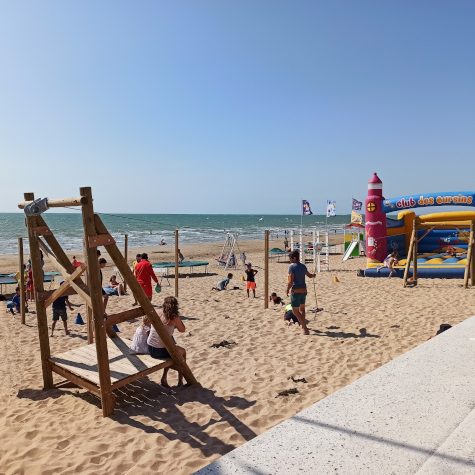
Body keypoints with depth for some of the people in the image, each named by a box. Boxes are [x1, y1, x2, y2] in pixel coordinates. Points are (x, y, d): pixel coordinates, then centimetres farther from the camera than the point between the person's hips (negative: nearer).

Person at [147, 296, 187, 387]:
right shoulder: (174, 318, -13)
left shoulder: (158, 314, 2)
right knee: (182, 352, 23)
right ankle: (180, 381, 30)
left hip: (150, 349, 5)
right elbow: (182, 330, 6)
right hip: (160, 351, -5)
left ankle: (164, 378, 33)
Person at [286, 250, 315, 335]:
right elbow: (309, 275, 26)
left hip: (296, 291, -8)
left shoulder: (292, 266, -15)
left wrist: (287, 289, -5)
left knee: (295, 311, 0)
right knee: (302, 308, 26)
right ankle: (303, 325, 43)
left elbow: (290, 281, -22)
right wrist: (313, 275, 49)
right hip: (304, 290, 8)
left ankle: (305, 329, -8)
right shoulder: (303, 266, 7)